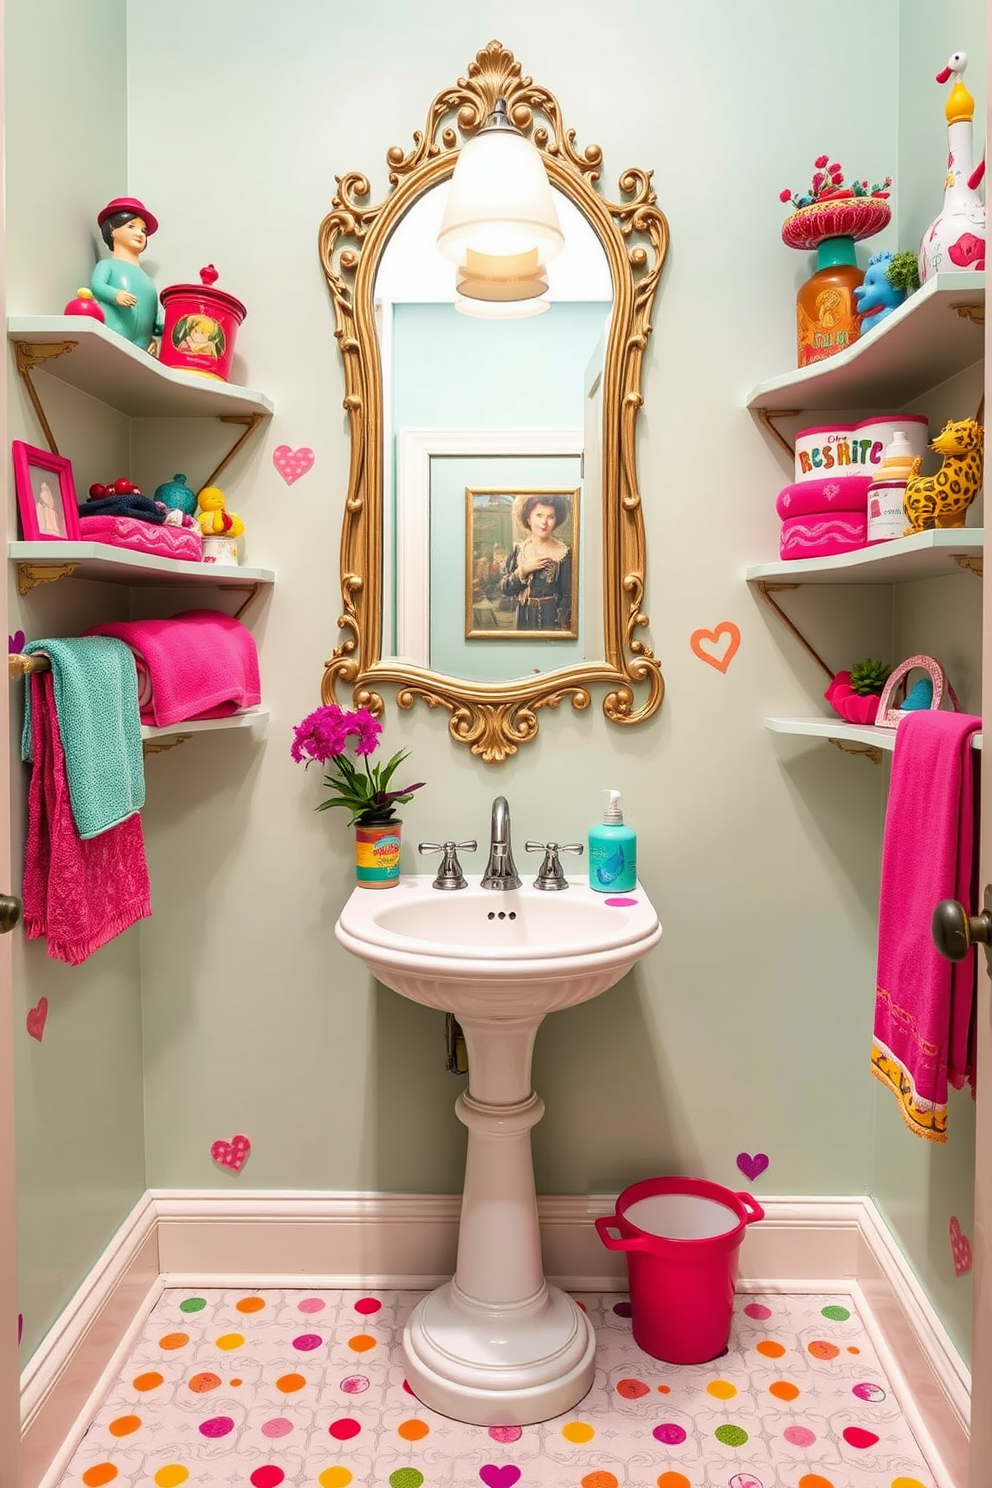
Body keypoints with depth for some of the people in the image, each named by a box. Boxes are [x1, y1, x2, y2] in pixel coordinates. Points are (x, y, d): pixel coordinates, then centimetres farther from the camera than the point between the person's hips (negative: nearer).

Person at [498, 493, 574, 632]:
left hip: (552, 620, -3)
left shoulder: (563, 553, -8)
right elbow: (504, 588, -1)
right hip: (525, 619, 3)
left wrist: (562, 627, -16)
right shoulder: (518, 549, 1)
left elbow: (568, 596, -7)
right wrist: (523, 570, -15)